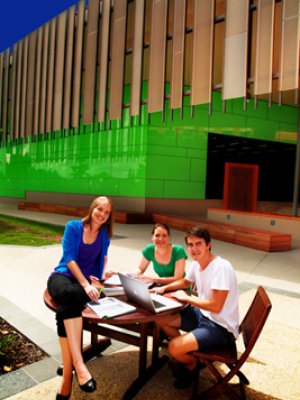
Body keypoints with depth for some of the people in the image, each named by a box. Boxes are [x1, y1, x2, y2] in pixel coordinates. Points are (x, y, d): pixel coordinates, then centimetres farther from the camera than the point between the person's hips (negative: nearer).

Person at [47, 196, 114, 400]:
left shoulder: (104, 235, 9)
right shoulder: (73, 227, 0)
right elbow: (69, 258, -10)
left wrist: (99, 277, 10)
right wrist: (85, 285, -20)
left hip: (88, 279, 2)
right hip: (63, 275, -1)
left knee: (65, 310, -35)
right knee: (70, 294, -41)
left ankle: (67, 378, -36)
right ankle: (79, 364, -49)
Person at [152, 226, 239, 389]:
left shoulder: (221, 268, -26)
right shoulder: (196, 264, 0)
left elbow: (215, 306, -31)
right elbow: (185, 282, 23)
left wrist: (186, 297, -17)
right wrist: (164, 288, 5)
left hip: (220, 326, -9)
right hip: (202, 314, 9)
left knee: (174, 347, -24)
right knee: (161, 319, 10)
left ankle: (193, 365, 13)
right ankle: (187, 354, 23)